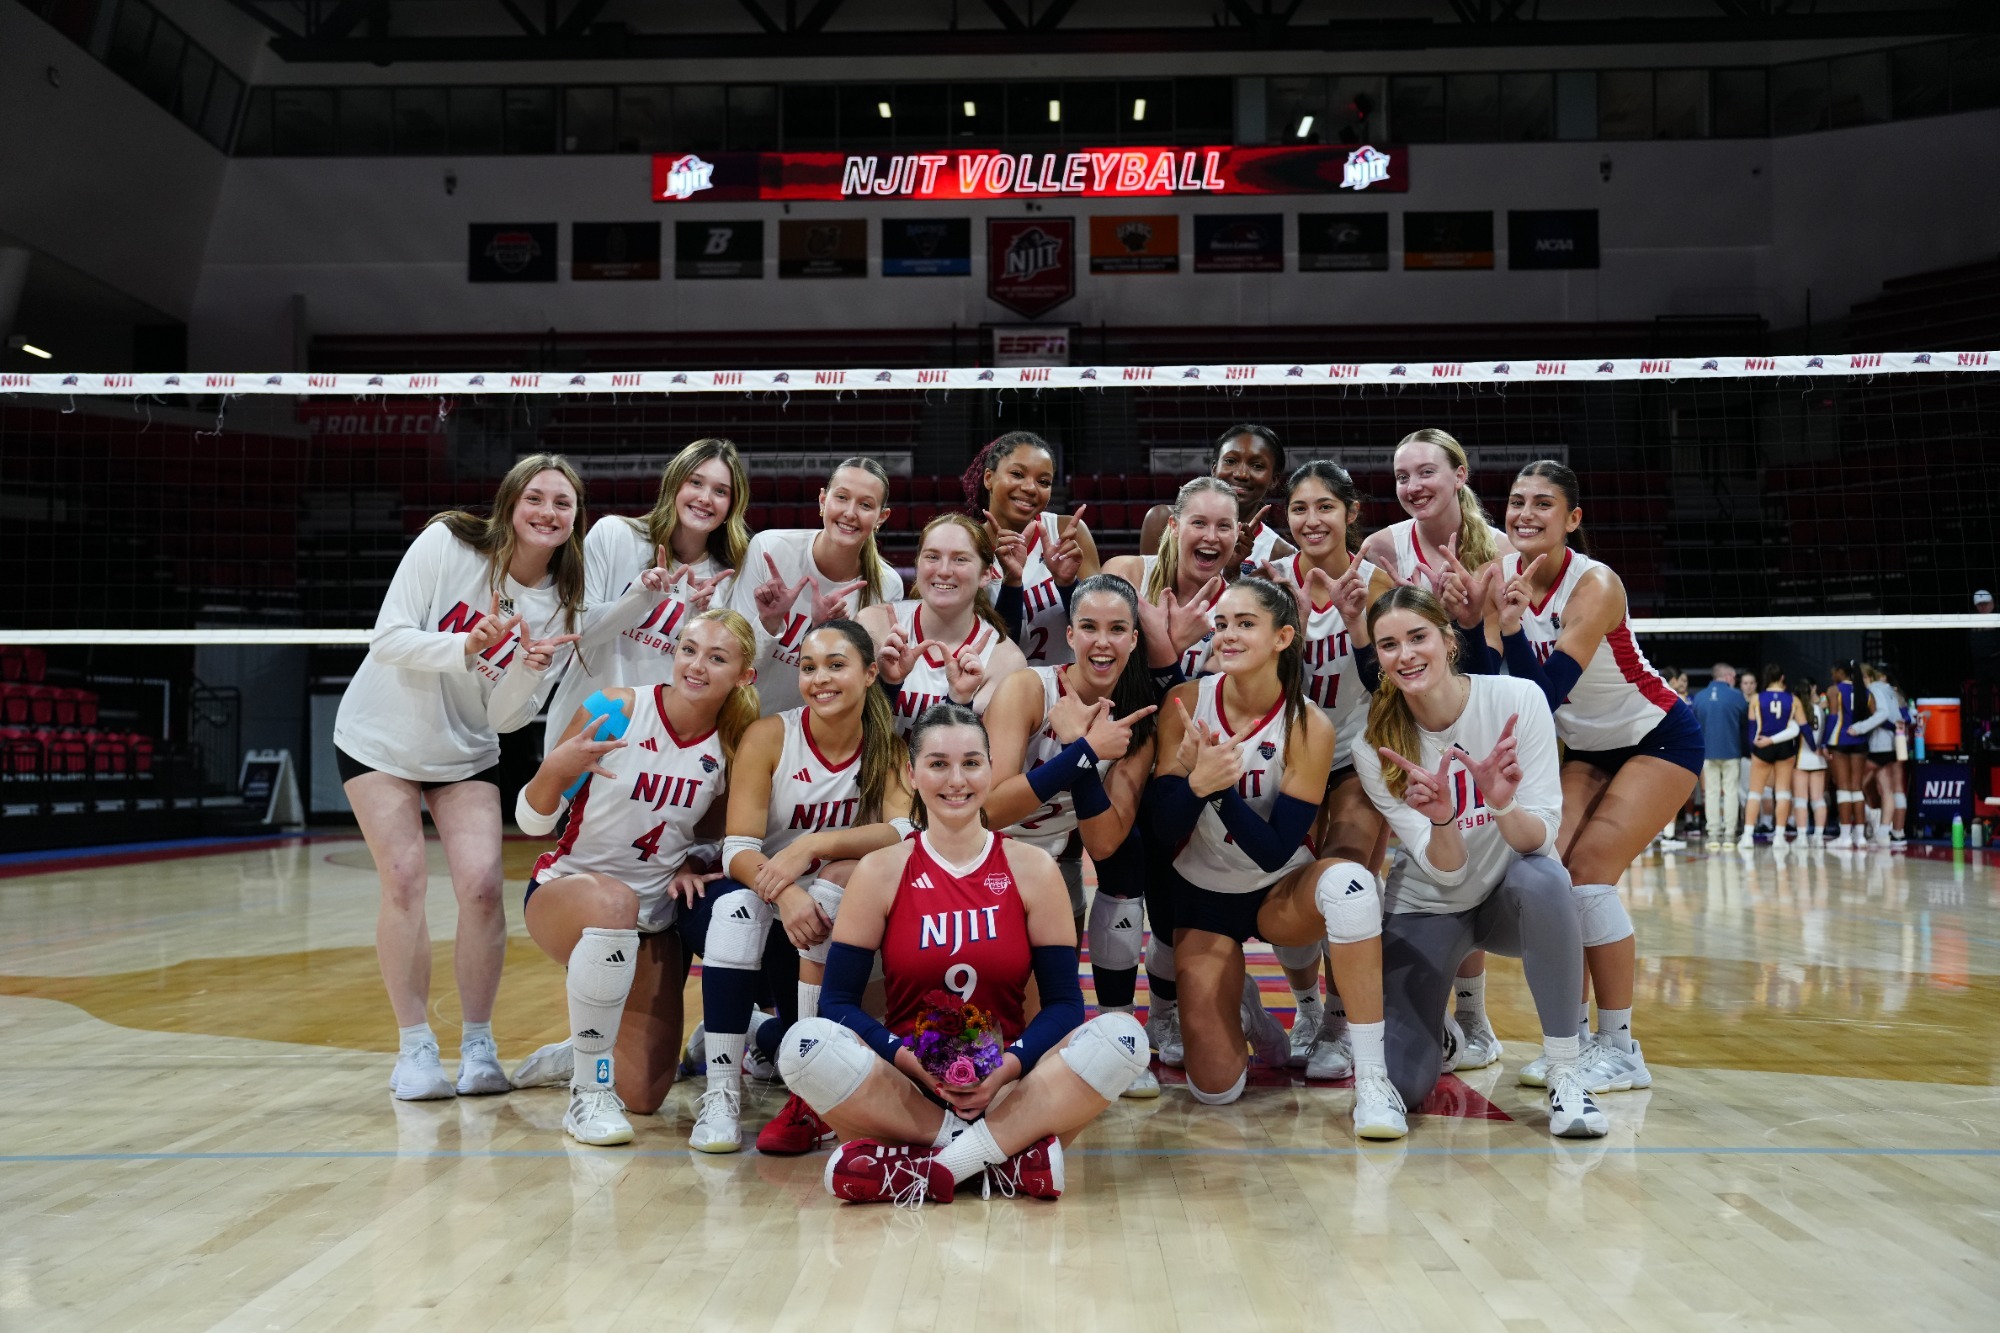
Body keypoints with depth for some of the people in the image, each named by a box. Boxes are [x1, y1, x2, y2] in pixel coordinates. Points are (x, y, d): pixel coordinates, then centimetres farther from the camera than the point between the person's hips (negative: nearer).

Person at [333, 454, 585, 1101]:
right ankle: (415, 1049, 3)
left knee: (481, 884, -12)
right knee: (405, 879, -10)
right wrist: (467, 647, -35)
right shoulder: (446, 544, -16)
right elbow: (388, 639, -20)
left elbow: (507, 718, -9)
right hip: (379, 738, -2)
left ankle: (478, 1047, 4)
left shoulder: (560, 607, -9)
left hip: (465, 753, 2)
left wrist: (529, 670, -29)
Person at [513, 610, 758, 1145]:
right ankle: (588, 1093, -25)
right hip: (565, 890, -4)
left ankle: (584, 1052, 40)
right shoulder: (614, 709, -16)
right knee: (613, 903, -42)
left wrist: (691, 865, -10)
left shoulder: (731, 748, -6)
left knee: (643, 1096, 1)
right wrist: (556, 768, -34)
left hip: (654, 921, 4)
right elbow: (531, 821, -14)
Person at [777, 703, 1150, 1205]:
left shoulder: (1033, 869, 4)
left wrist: (1007, 1067, -17)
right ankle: (1004, 1155, -25)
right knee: (805, 1043, -29)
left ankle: (929, 1170, -27)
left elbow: (1063, 1001, 1)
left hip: (1009, 1085, 1)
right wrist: (912, 1062, -19)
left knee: (1121, 1036, -25)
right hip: (905, 1089, 0)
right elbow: (839, 1000, -2)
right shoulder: (880, 872, 2)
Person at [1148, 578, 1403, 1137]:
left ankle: (1372, 1077, -27)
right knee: (1215, 1089, -8)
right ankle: (1238, 1006, 29)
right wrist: (1195, 780, -32)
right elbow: (1163, 828, -12)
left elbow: (1277, 852, -20)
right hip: (1201, 896, 1)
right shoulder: (1186, 703, -13)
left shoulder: (1309, 727, -18)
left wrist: (1222, 786, -34)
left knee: (1347, 881, -38)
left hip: (1278, 895, -1)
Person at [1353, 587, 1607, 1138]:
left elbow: (1540, 838, -21)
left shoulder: (1517, 699, -18)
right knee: (1402, 1084, -16)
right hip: (1426, 907, 0)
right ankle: (1428, 1027, 21)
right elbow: (1444, 870, -20)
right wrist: (1441, 820, -42)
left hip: (1511, 900, 0)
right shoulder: (1374, 741, -16)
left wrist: (1503, 804, -43)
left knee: (1542, 878, -38)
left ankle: (1565, 1071, -19)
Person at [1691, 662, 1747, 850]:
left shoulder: (1699, 697, 2)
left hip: (1707, 751, 3)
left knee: (1711, 792, 7)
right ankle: (1729, 833, 1)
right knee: (1730, 791, 4)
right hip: (1731, 750, -2)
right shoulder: (1735, 695, -7)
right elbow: (1747, 717, 0)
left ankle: (1713, 834, 4)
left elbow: (1693, 723, 7)